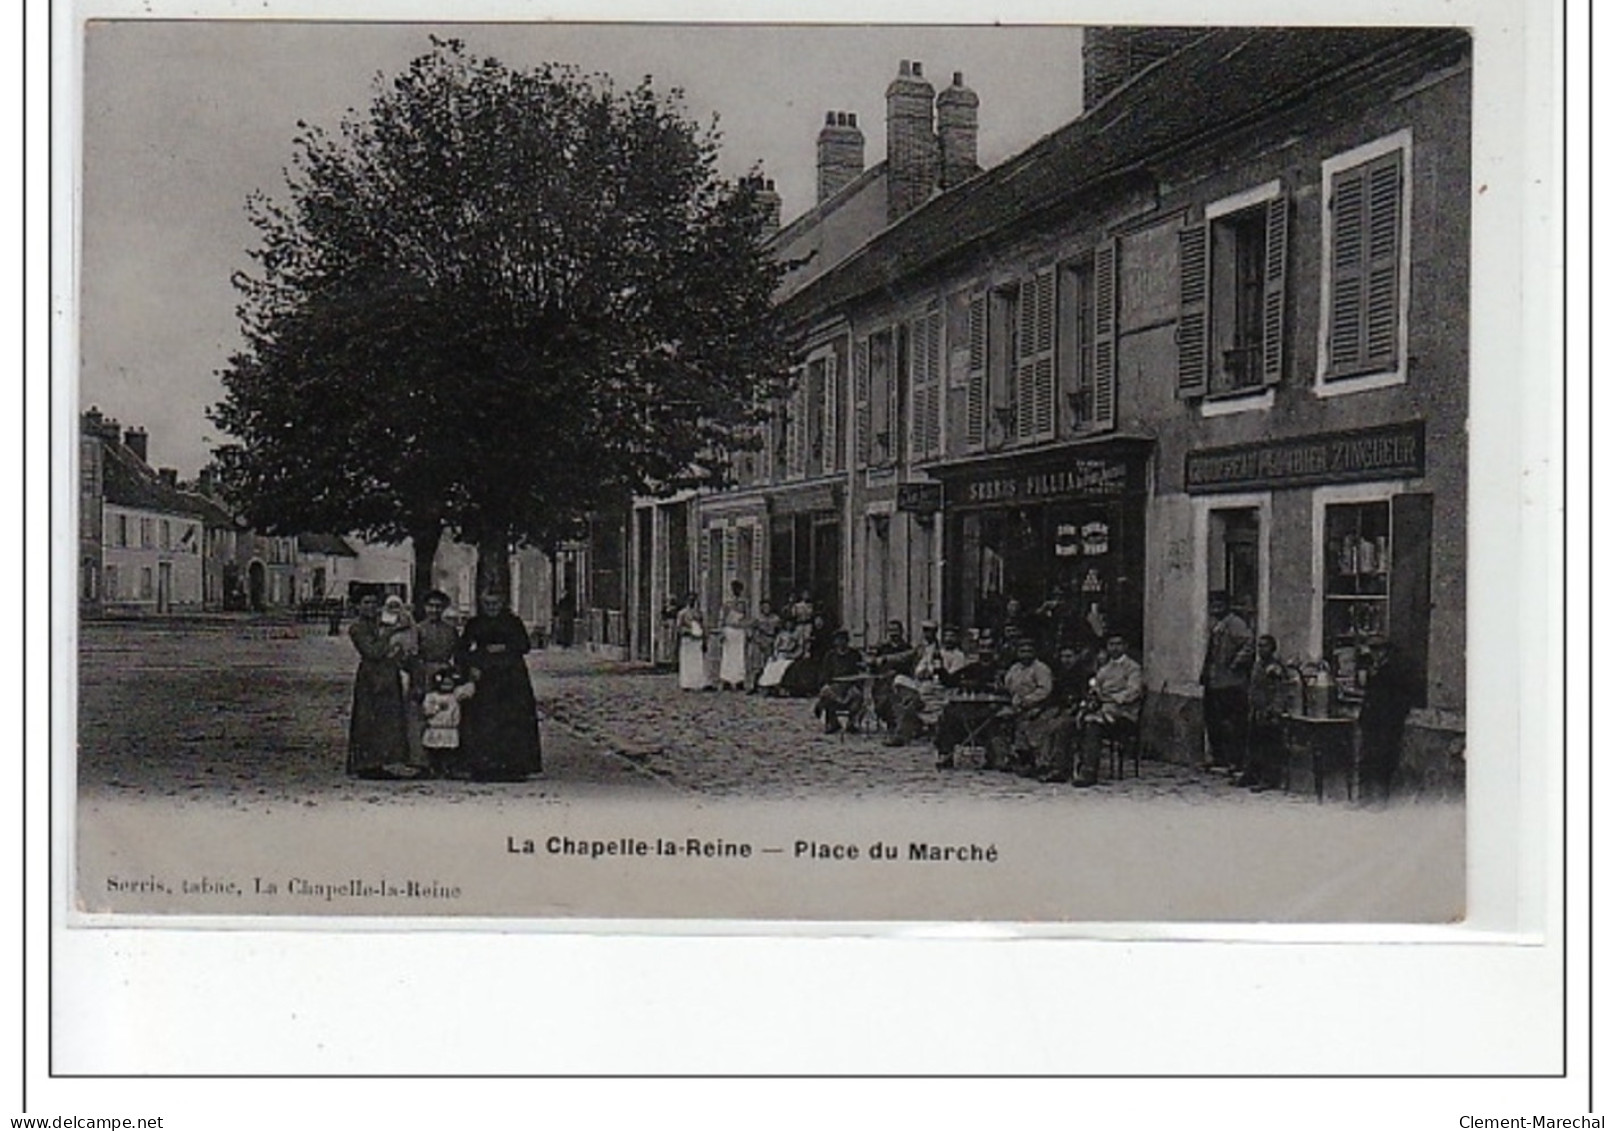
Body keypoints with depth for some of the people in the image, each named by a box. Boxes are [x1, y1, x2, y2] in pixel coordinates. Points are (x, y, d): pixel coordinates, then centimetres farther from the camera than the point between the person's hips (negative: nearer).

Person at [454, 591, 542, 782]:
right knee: (485, 723, -7)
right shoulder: (474, 625, 12)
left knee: (514, 722, -7)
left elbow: (525, 645, 3)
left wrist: (504, 648, -10)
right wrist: (471, 667, -5)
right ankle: (485, 768, -5)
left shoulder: (512, 622, 10)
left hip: (512, 678, -1)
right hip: (484, 679, 1)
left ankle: (514, 767, -5)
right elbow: (461, 651, 11)